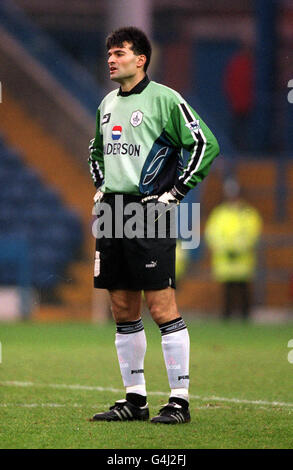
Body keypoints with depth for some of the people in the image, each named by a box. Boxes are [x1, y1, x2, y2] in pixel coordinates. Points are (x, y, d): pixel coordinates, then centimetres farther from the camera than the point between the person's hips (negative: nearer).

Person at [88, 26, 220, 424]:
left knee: (162, 307, -9)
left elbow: (206, 144, -9)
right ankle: (135, 398, 14)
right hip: (111, 210, 7)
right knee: (122, 309, 8)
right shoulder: (107, 104, 15)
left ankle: (179, 399, -6)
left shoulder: (163, 99, -7)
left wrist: (177, 191, -10)